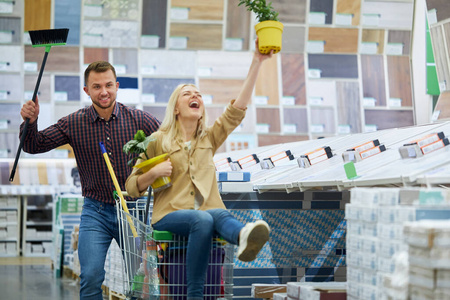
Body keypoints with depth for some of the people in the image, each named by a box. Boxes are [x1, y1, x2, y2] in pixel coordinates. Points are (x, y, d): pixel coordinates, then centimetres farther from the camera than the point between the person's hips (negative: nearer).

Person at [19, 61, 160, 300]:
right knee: (91, 278, -11)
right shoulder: (74, 124, -2)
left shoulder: (140, 120, -5)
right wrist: (31, 121, -19)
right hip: (96, 211, 0)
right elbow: (33, 146, 0)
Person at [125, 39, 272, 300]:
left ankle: (245, 237, -72)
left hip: (208, 212, 2)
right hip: (170, 215, -2)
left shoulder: (209, 139, 19)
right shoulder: (158, 141, 10)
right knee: (203, 219, -36)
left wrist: (257, 62, -2)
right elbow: (132, 188, 12)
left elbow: (239, 108, 6)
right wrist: (154, 173, -10)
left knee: (220, 215, -35)